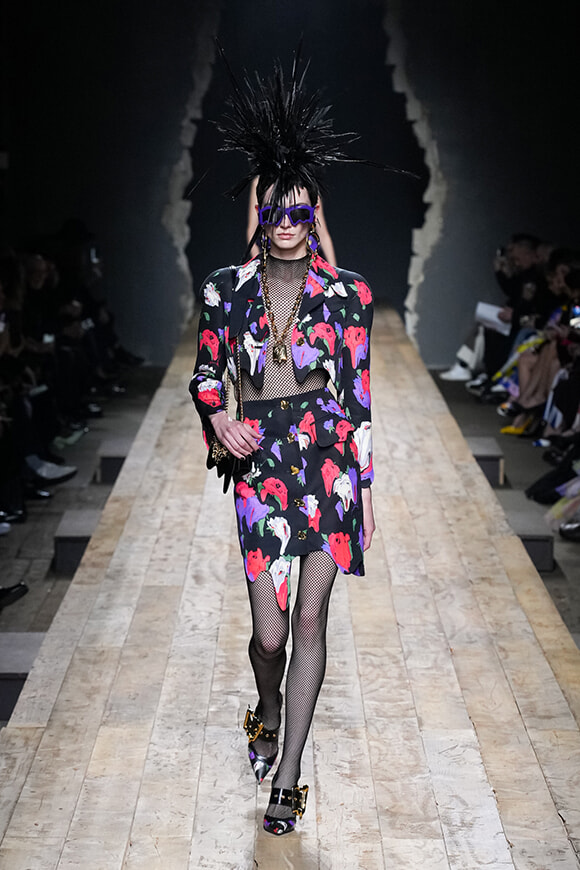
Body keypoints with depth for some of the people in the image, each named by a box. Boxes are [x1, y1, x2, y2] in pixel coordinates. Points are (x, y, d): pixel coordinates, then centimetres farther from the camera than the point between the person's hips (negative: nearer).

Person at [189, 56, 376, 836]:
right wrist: (218, 418, -7)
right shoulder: (228, 289, 3)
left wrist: (365, 488, 6)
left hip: (331, 458, 0)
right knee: (269, 631, 1)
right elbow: (205, 371, 15)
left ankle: (287, 778, 14)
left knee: (310, 619, -1)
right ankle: (268, 711, 39)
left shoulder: (346, 293, 1)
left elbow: (358, 394, 4)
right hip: (261, 463, 1)